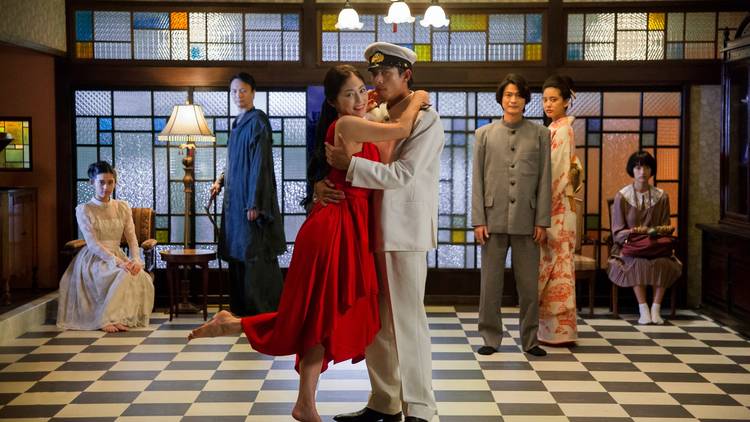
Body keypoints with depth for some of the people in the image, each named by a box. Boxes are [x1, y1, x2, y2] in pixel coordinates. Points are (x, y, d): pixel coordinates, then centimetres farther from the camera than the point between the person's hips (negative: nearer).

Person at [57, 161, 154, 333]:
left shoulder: (123, 207, 10)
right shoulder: (84, 209, -4)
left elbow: (132, 238, 3)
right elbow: (93, 243, -14)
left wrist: (136, 259, -18)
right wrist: (117, 262, -27)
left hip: (118, 256, 5)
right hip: (94, 259, -4)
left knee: (143, 278, -26)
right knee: (124, 276, -34)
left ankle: (130, 318, -15)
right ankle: (106, 319, -25)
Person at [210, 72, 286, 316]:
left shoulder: (257, 121, -10)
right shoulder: (238, 123, 16)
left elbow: (260, 163, -16)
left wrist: (254, 203, -20)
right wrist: (221, 181, 8)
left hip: (250, 198, -9)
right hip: (235, 198, 9)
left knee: (255, 255, -6)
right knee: (237, 254, 10)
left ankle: (263, 312, 1)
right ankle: (242, 308, 17)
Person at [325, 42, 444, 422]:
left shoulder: (427, 120, -6)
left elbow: (402, 175, -16)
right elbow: (335, 161, 13)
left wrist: (348, 164, -18)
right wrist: (321, 184, -8)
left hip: (404, 233, -7)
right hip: (371, 231, 7)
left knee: (407, 320, -2)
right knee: (374, 322, 11)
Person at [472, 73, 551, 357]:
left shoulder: (540, 134, 7)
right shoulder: (484, 134, 8)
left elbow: (544, 180, 5)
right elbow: (477, 180, 5)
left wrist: (542, 221, -2)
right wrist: (478, 220, -3)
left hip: (526, 221, 0)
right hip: (494, 219, 0)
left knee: (529, 285, 5)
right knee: (490, 283, 4)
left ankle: (530, 340, 16)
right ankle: (491, 337, 14)